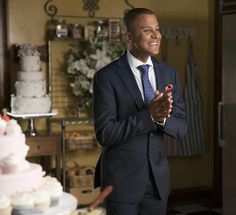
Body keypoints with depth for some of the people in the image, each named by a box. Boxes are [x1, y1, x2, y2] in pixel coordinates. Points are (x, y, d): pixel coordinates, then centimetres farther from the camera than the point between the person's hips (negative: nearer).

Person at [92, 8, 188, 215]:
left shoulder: (169, 73, 3)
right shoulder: (107, 77, -11)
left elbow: (181, 127, 2)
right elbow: (105, 134, -16)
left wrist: (162, 117, -20)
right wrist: (149, 115, -26)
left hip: (158, 176, 4)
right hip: (122, 178, -4)